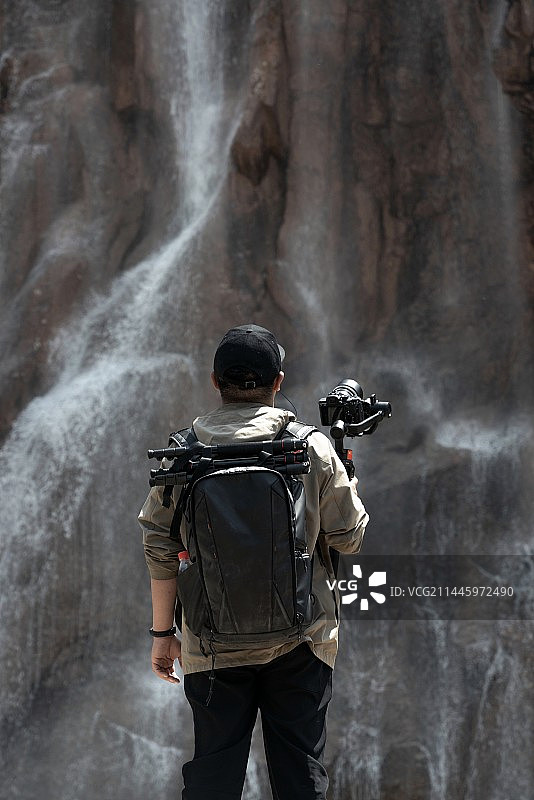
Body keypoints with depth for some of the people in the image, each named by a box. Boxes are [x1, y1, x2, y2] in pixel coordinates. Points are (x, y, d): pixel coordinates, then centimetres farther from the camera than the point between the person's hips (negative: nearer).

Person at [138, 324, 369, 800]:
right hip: (300, 641, 0)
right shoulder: (313, 448, -6)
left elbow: (161, 551, -2)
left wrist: (162, 631, 7)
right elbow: (349, 537, -1)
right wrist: (349, 485, 18)